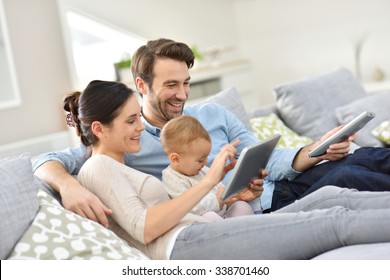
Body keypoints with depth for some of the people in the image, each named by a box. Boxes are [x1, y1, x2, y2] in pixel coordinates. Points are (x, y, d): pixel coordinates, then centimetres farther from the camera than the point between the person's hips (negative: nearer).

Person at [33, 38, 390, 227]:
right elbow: (47, 160, -6)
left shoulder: (214, 114, 12)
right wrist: (69, 185, -31)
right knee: (347, 178, -25)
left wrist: (317, 149, -9)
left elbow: (267, 161, 11)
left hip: (279, 188, 5)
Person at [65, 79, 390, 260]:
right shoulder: (97, 167, 3)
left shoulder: (121, 168, 30)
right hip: (184, 246, -9)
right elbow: (143, 228, -13)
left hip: (202, 236, 9)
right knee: (335, 221, -16)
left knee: (327, 197, -5)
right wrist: (208, 182, -13)